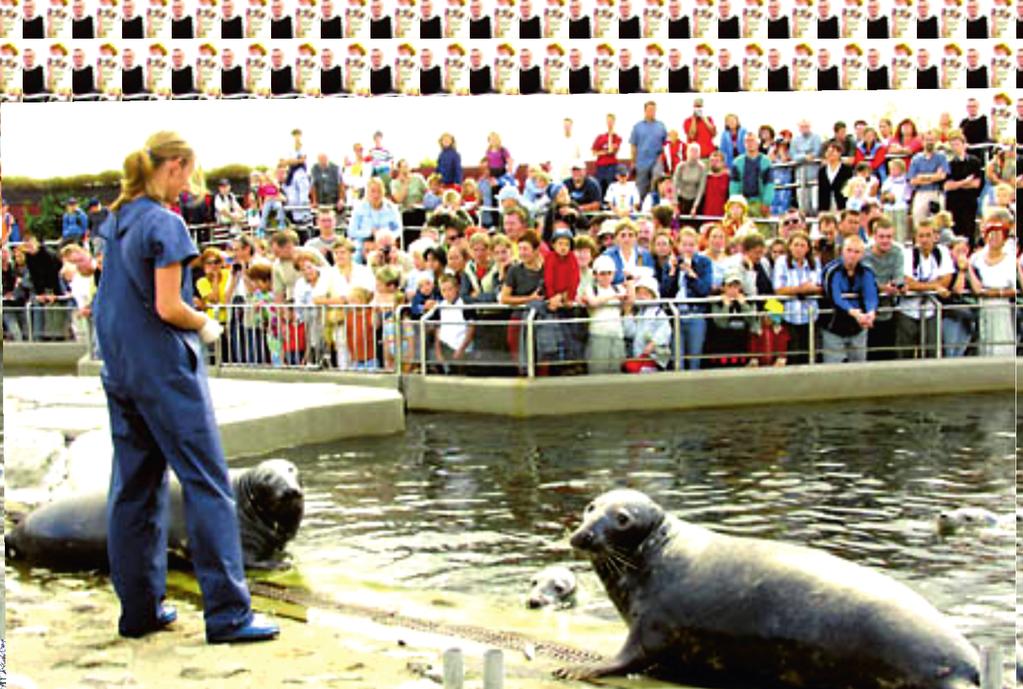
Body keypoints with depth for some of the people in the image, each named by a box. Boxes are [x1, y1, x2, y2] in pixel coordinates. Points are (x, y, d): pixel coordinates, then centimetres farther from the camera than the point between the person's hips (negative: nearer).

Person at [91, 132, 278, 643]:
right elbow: (168, 308, -19)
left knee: (134, 486, 12)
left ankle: (140, 607, 19)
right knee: (206, 483, -5)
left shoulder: (117, 218, 11)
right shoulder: (164, 223, -14)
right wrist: (207, 327, -2)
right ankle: (227, 613, -5)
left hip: (120, 367, 9)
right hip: (164, 368, -9)